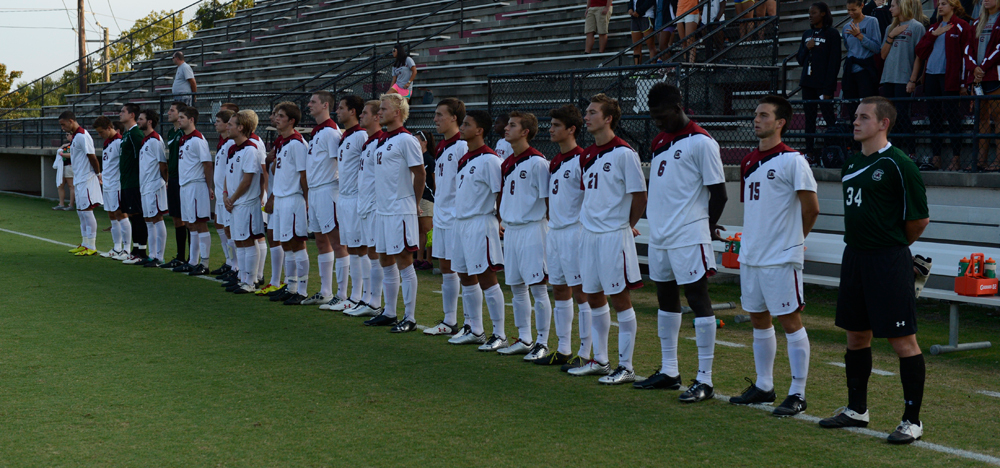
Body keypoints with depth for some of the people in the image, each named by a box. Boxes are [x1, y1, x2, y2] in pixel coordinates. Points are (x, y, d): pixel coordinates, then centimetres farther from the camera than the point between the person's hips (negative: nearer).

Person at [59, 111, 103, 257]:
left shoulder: (82, 137, -16)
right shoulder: (75, 137, 15)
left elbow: (92, 157, -17)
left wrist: (98, 174, -9)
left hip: (87, 179, -10)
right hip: (79, 180, 10)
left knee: (87, 211, -7)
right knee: (81, 211, 13)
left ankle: (92, 246, -4)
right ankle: (85, 244, 21)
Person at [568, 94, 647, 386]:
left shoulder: (624, 153, -12)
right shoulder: (587, 155, 11)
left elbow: (639, 196, -9)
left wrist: (626, 226, -1)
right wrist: (590, 220, 13)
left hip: (614, 236, -8)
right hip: (589, 234, 8)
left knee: (620, 298, -3)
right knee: (593, 296, 13)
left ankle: (625, 367, 4)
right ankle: (600, 360, 24)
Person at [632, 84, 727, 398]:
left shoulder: (701, 142, -11)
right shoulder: (659, 142, 15)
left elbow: (719, 194, -10)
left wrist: (705, 228, 0)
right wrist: (658, 222, 15)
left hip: (689, 239, -9)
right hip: (660, 236, 9)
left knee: (698, 300, -6)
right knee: (666, 299, 14)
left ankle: (705, 381, -4)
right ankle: (669, 372, 25)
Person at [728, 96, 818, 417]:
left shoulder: (792, 161, -11)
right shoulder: (749, 162, 12)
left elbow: (811, 209, -9)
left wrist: (793, 239, 2)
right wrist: (753, 239, 15)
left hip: (781, 258, -8)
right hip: (750, 254, 8)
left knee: (790, 321, -3)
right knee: (758, 319, 14)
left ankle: (797, 395, 1)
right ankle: (763, 386, 25)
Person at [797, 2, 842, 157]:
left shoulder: (832, 34, -3)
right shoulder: (807, 34, 15)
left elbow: (834, 62, -7)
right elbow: (800, 59, 18)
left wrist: (828, 88, -13)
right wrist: (806, 48, -4)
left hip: (823, 83, -6)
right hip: (807, 82, 6)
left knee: (828, 115, -8)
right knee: (809, 118, 5)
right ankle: (809, 151, 6)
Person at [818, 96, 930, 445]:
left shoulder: (897, 164, -12)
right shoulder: (851, 164, 12)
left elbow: (919, 219, -9)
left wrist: (893, 245, 5)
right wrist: (860, 244, 16)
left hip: (889, 261, -8)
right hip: (854, 257, 9)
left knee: (902, 339, -4)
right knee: (856, 335, 15)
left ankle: (913, 421, 2)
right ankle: (857, 410, 28)